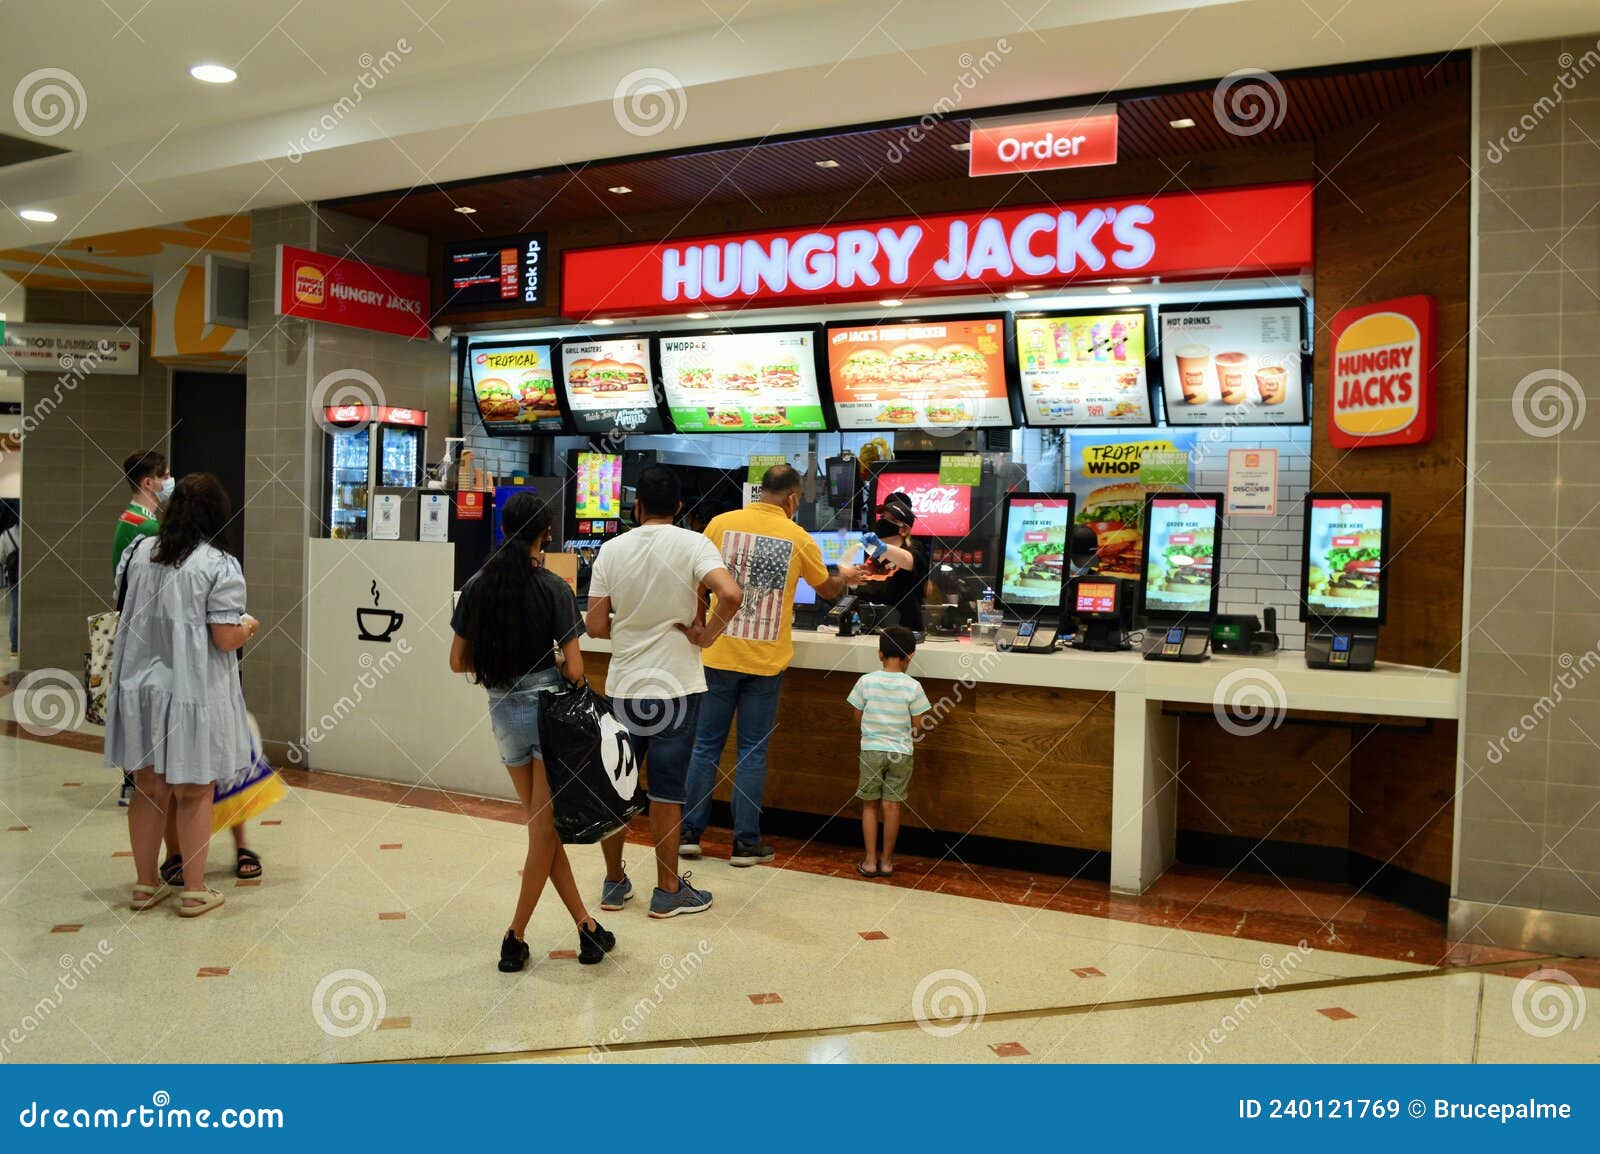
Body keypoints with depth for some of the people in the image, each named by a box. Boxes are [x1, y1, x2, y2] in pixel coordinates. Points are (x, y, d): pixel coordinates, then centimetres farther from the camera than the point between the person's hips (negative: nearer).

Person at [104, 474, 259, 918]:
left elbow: (127, 611, 16)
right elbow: (225, 639, -16)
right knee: (194, 792, 8)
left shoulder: (140, 551, 3)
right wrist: (249, 626, 4)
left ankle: (146, 884, 26)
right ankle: (194, 891, 15)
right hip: (191, 690, -5)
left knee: (148, 788, 15)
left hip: (141, 685, 5)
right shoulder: (221, 566, -15)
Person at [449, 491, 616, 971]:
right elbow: (574, 669, -13)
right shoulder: (553, 589, -11)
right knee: (546, 827, 5)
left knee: (542, 826, 13)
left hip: (503, 712, 5)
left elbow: (459, 661, 5)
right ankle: (515, 937, 8)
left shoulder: (476, 586, 1)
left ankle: (585, 924, 16)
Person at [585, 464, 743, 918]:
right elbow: (730, 594, -26)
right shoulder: (692, 544, -9)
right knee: (666, 791, 6)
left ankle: (614, 883, 25)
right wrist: (705, 635, -11)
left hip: (622, 687, 3)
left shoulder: (612, 549, 0)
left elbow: (596, 625, -2)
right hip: (675, 687, -3)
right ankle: (668, 891, 16)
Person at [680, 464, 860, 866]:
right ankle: (746, 844, 12)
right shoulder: (798, 538, -2)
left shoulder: (722, 523, -2)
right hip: (765, 662, -1)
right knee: (752, 753, 7)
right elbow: (828, 589, 14)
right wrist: (845, 576, 36)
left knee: (706, 746, 11)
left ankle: (689, 833, 17)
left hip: (719, 655, 1)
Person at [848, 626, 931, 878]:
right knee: (892, 805, 8)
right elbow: (917, 723, -5)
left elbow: (859, 715, 1)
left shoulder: (866, 681, -9)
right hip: (900, 751, 0)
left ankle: (870, 861, 13)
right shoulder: (912, 686, -11)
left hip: (871, 750, 0)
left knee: (870, 805, 11)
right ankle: (886, 861, 16)